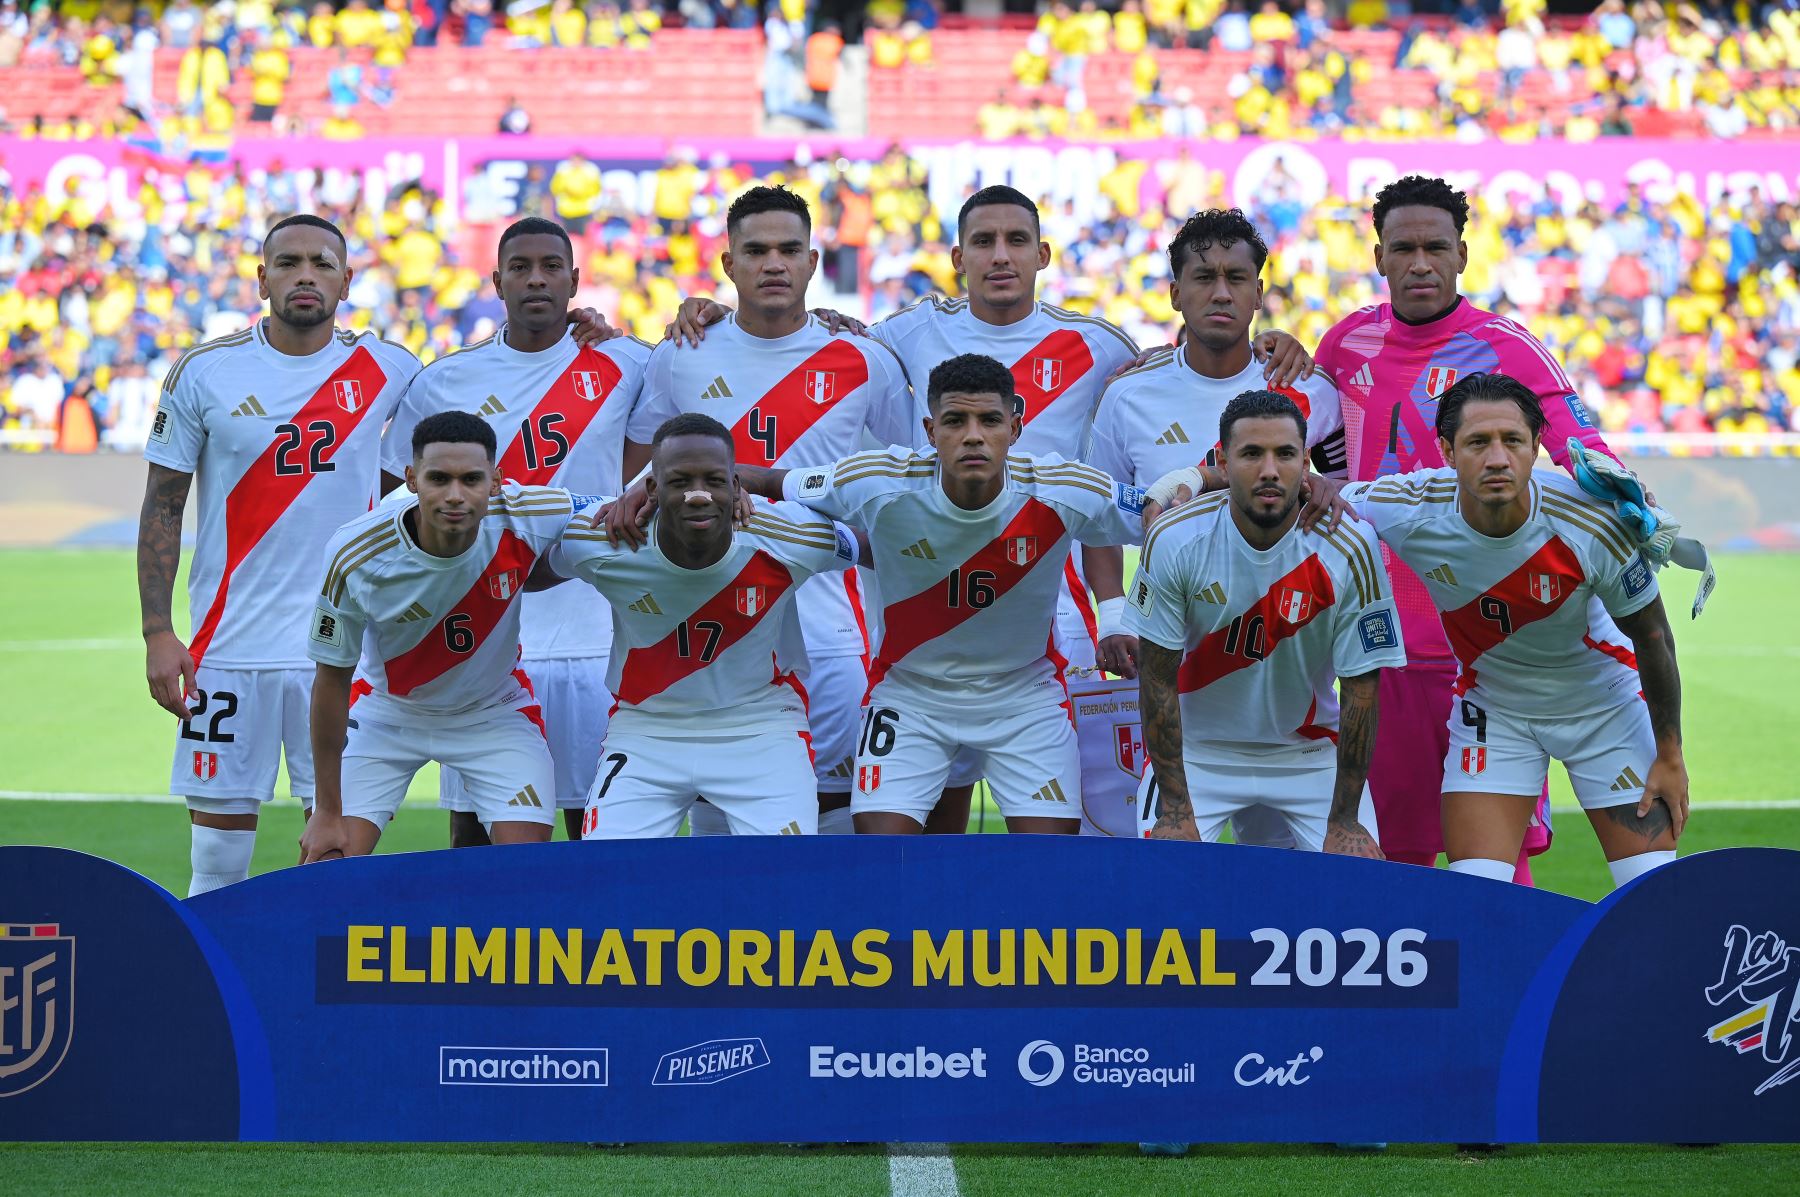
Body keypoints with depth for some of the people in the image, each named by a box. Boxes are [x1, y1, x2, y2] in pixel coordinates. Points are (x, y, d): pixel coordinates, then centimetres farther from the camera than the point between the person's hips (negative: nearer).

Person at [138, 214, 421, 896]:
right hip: (228, 646, -1)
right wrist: (157, 634, -5)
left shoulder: (384, 370, 3)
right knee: (218, 859, 3)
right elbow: (162, 509, 3)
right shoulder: (205, 372, 0)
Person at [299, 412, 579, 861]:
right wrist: (328, 810, -11)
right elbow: (332, 679, -15)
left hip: (496, 713, 1)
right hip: (384, 712, 0)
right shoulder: (354, 553, -27)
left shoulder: (528, 518, -27)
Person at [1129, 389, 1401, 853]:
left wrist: (1343, 821, -11)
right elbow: (1159, 679, -11)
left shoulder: (1349, 548, -19)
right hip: (1197, 749, -1)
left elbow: (1361, 688, -12)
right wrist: (1176, 809, -14)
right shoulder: (1174, 540, -18)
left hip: (1309, 750, 1)